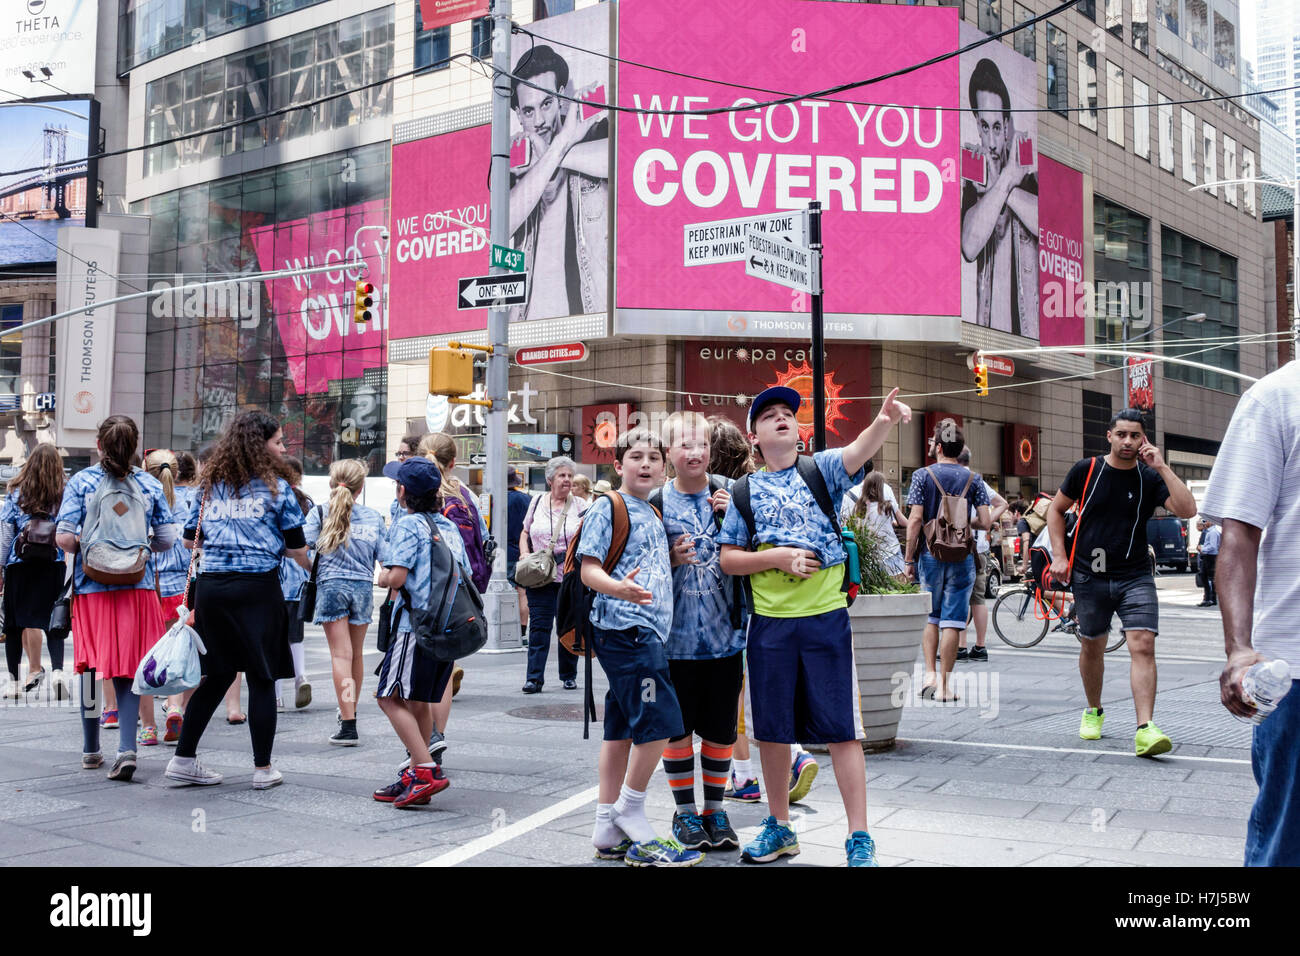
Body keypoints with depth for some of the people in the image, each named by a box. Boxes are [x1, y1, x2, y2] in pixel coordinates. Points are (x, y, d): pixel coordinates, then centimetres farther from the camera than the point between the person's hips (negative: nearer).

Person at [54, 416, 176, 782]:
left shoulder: (81, 481, -2)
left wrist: (85, 548, 13)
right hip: (138, 588, 0)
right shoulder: (150, 485, 2)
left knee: (90, 666, 11)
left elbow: (65, 538, -8)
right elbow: (167, 539, 2)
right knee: (129, 668, 4)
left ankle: (91, 751, 21)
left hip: (92, 587, 0)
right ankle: (127, 748, -9)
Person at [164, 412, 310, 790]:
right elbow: (296, 548, 0)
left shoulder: (210, 483, 12)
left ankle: (183, 758, 16)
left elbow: (191, 538, 15)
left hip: (211, 587, 5)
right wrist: (309, 565, 21)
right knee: (262, 678, 3)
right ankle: (263, 769, 8)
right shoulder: (275, 486, -1)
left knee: (218, 675, 15)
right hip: (258, 588, -5)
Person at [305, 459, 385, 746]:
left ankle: (348, 725, -8)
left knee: (341, 655, -3)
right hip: (363, 586, 3)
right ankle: (350, 712, 35)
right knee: (357, 654, 17)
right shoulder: (373, 517, 4)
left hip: (332, 585, -2)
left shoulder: (320, 513, -3)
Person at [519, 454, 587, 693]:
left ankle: (569, 676, 18)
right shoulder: (537, 502, 9)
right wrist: (525, 555, 2)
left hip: (571, 577, -1)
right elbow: (525, 533, 18)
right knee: (539, 626, -2)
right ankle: (534, 677, -1)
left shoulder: (579, 506, 3)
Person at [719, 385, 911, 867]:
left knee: (842, 728, -2)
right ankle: (779, 826, 28)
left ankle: (859, 838, 5)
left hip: (826, 619, -2)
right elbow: (728, 558, 6)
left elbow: (858, 451, -18)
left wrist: (885, 420, -39)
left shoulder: (821, 469, 3)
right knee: (771, 730, 11)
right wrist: (778, 557, -10)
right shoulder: (745, 491, 8)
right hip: (769, 624, 2)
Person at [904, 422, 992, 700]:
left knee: (930, 617, 15)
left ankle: (929, 674, 4)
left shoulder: (922, 475, -3)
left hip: (930, 554, 0)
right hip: (962, 558, 0)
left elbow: (915, 520, -9)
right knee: (952, 622, 2)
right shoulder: (974, 479, 2)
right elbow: (985, 522, -4)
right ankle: (943, 685, 2)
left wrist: (909, 560, -3)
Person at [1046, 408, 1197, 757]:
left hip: (1135, 576, -1)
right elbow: (1056, 509, 10)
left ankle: (1145, 729, -20)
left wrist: (1162, 467, -17)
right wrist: (1059, 556, 2)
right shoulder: (1086, 470, -1)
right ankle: (1093, 712, 35)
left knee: (1143, 645, -15)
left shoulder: (1150, 478, -2)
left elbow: (1187, 510, -16)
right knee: (1092, 647, 12)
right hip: (1089, 575, 1)